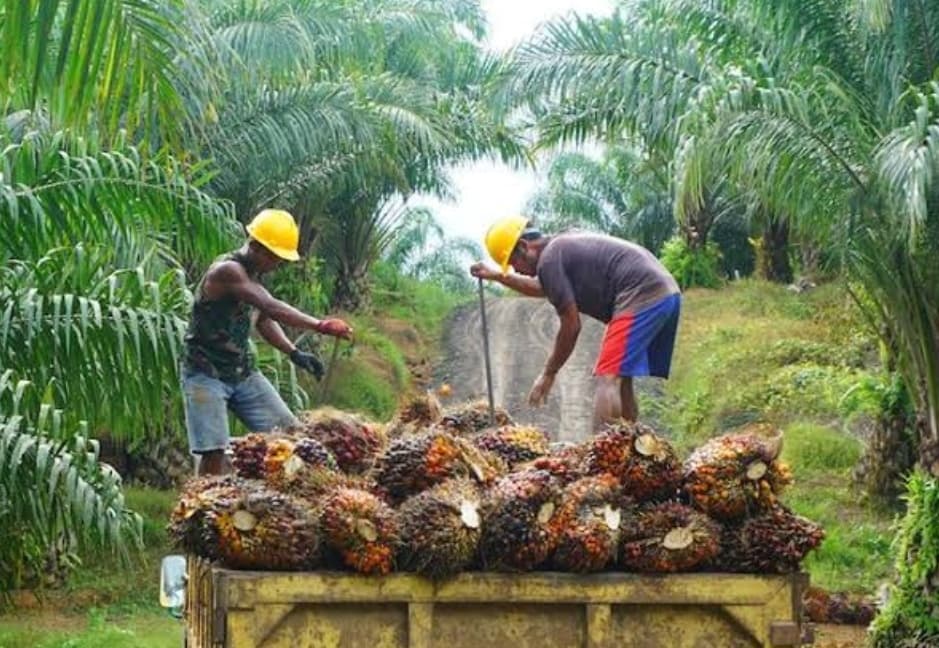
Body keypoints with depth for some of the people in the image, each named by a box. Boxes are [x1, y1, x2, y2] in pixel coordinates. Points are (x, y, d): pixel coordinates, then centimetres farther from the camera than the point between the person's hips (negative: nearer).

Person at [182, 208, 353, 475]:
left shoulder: (255, 273, 6)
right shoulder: (226, 271, -21)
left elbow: (262, 319, 19)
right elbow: (270, 307, -34)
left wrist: (294, 353, 4)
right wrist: (320, 326, -40)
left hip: (243, 372, 8)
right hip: (206, 374, -8)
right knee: (213, 450, -16)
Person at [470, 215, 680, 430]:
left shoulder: (549, 260, -6)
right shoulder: (565, 245, 24)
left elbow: (571, 326, -6)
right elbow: (541, 288, 44)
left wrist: (548, 374, 3)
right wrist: (497, 276, 42)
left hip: (642, 297, -10)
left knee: (608, 379, -14)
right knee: (620, 381, 14)